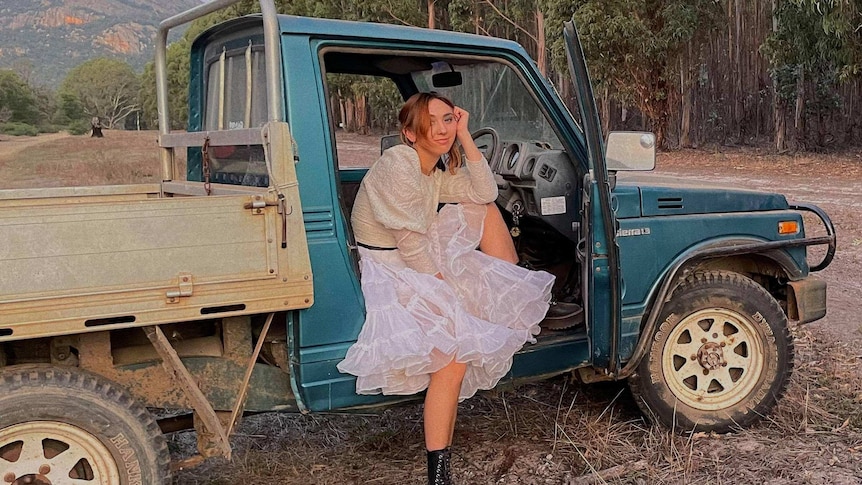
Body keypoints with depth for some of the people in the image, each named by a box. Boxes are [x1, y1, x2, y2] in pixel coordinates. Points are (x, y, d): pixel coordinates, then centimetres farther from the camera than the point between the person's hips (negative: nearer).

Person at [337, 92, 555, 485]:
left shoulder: (436, 169, 6)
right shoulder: (399, 165, -21)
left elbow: (485, 193, -1)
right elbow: (410, 242, -23)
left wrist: (465, 137, -5)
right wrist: (444, 287, -17)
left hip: (425, 261, 9)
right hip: (390, 273, -9)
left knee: (485, 210, 8)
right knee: (455, 353, -24)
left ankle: (517, 295, 15)